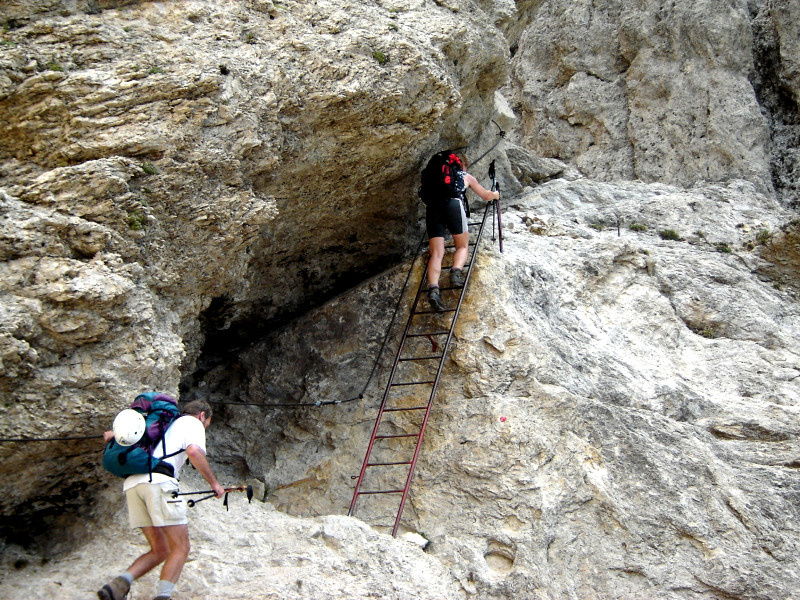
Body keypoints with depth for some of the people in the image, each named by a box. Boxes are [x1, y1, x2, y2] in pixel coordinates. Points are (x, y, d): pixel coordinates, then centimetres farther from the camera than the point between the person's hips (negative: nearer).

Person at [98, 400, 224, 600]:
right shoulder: (193, 423, 13)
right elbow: (194, 451, -7)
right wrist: (213, 482, -1)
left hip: (132, 484, 7)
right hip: (159, 482, -7)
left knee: (159, 551, 11)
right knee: (180, 548, -2)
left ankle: (119, 583, -7)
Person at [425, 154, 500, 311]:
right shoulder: (466, 176, 27)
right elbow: (486, 196, 37)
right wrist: (495, 195, 60)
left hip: (432, 207, 3)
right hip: (453, 204, -3)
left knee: (436, 253, -4)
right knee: (463, 246, 13)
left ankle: (433, 288, -26)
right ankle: (456, 271, -19)